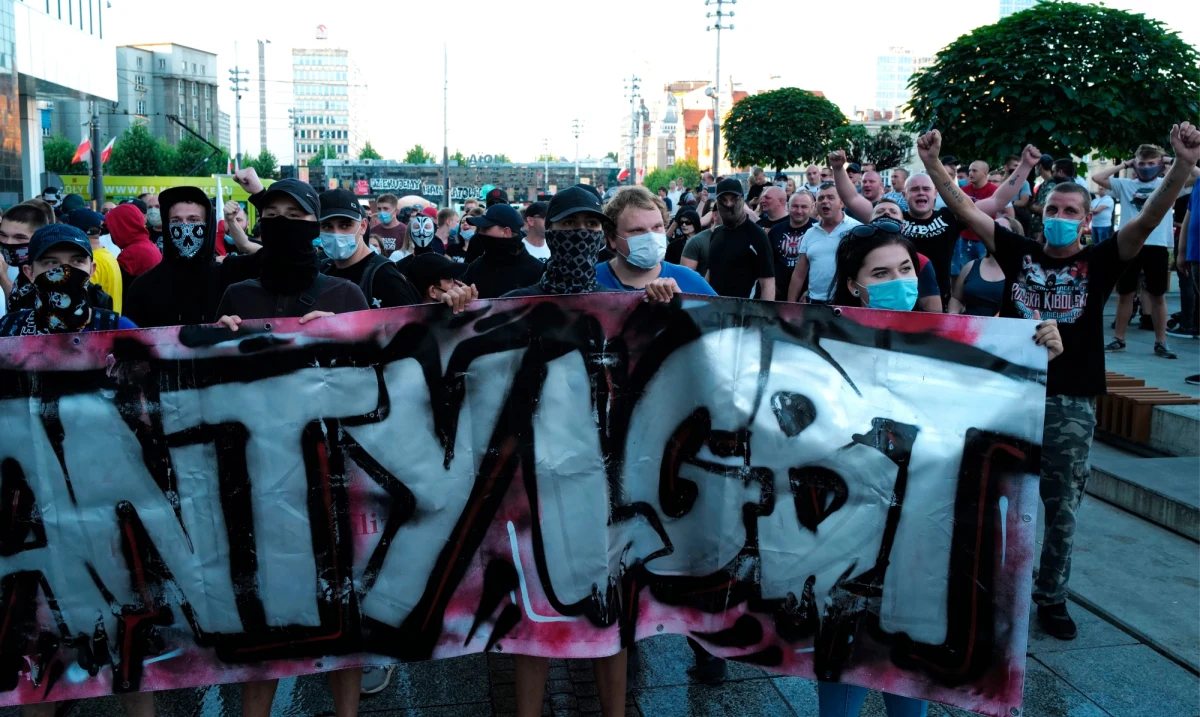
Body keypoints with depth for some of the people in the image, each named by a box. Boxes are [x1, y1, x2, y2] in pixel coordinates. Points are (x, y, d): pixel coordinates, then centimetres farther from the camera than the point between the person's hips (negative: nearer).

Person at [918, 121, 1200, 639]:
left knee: (1062, 511, 9)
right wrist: (932, 163, -9)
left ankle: (1051, 598, 25)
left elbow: (1149, 218, -15)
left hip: (1071, 405, -1)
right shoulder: (1019, 253, 3)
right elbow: (965, 211, -1)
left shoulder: (1100, 262, -1)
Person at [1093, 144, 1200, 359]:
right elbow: (1097, 178, 2)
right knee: (1125, 294, 9)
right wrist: (1124, 165, 6)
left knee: (1158, 296, 6)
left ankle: (1161, 343, 14)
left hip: (1157, 246, -1)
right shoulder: (1126, 185, 8)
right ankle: (1118, 339, 19)